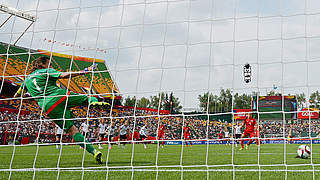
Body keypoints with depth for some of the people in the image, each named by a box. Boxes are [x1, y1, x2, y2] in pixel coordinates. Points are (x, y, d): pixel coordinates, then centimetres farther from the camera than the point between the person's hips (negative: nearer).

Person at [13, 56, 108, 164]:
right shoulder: (46, 71, 10)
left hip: (48, 108, 4)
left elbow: (17, 95, 36)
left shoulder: (27, 79, 25)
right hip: (60, 97, -4)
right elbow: (63, 75, -7)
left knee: (71, 129, 3)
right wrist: (82, 72, -7)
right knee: (88, 98, 5)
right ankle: (94, 101, -36)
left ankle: (94, 152, -9)